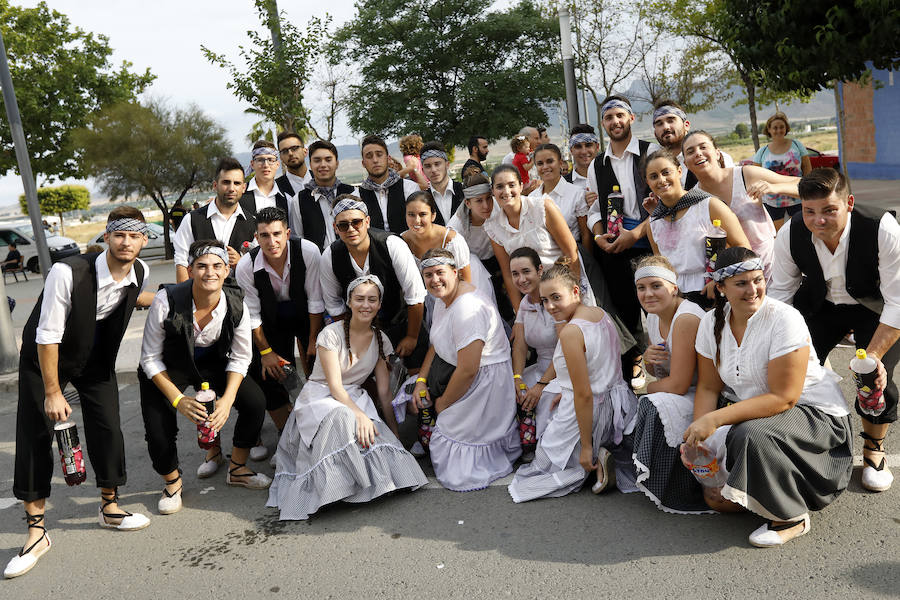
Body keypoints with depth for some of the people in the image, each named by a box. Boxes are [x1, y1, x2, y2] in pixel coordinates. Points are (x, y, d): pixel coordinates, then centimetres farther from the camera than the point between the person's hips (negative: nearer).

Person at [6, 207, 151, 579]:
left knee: (107, 428, -2)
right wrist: (53, 392, -23)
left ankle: (109, 507, 19)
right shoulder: (67, 273, -31)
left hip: (97, 358, 4)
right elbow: (48, 336, -26)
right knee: (34, 434, -5)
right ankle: (36, 531, 5)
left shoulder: (141, 273, -14)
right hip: (46, 356, -4)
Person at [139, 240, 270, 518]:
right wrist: (178, 399, -25)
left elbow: (240, 358, -8)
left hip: (212, 364, 3)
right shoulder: (166, 302, -29)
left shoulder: (236, 305, -21)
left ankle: (237, 469, 12)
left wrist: (227, 400, -21)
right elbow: (150, 359, -17)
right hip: (167, 370, -2)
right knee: (159, 434, -17)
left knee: (255, 402, -13)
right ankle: (172, 480, 18)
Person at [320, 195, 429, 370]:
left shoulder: (393, 245, -24)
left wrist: (412, 337, -11)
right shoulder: (329, 257, -15)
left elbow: (415, 296, -17)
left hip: (400, 321, -2)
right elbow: (334, 304, 0)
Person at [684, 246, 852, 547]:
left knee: (752, 434, -36)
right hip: (756, 414, 6)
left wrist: (715, 419, -31)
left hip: (817, 416, -5)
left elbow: (783, 398, -25)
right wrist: (698, 434, -15)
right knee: (714, 496, -8)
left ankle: (792, 517, -12)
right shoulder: (712, 323, -4)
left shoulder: (784, 319, -22)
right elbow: (709, 387, 2)